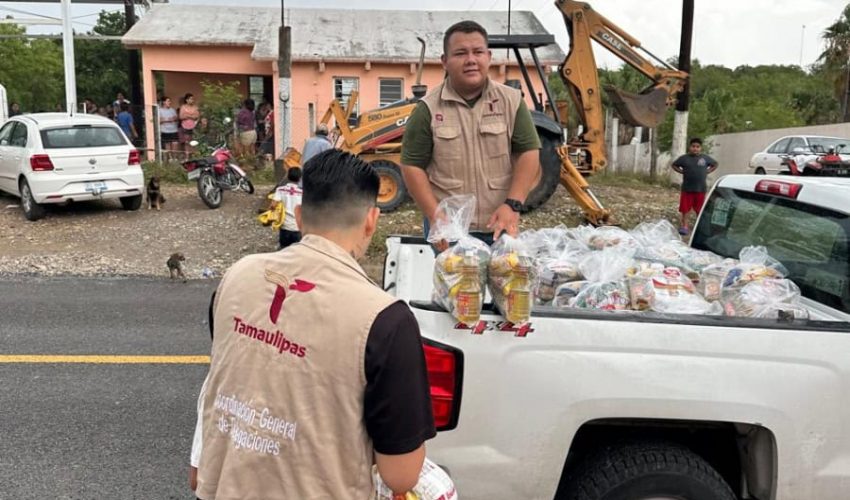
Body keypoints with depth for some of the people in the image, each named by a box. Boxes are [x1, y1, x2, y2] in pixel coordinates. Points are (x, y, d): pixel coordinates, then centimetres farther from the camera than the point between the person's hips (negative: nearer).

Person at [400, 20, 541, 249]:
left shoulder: (511, 101, 1)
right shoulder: (428, 109, -5)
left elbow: (528, 153, -1)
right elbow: (412, 166, -5)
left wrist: (512, 204, -13)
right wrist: (435, 217, -13)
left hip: (499, 226, 2)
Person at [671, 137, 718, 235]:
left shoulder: (705, 158, 1)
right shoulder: (684, 158, -3)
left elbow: (715, 165, 16)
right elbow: (674, 165, 10)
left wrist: (706, 172, 4)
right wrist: (683, 172, -1)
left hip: (700, 189, 1)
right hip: (687, 188, -1)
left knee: (700, 209, 8)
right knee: (685, 208, 1)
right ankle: (684, 226, 12)